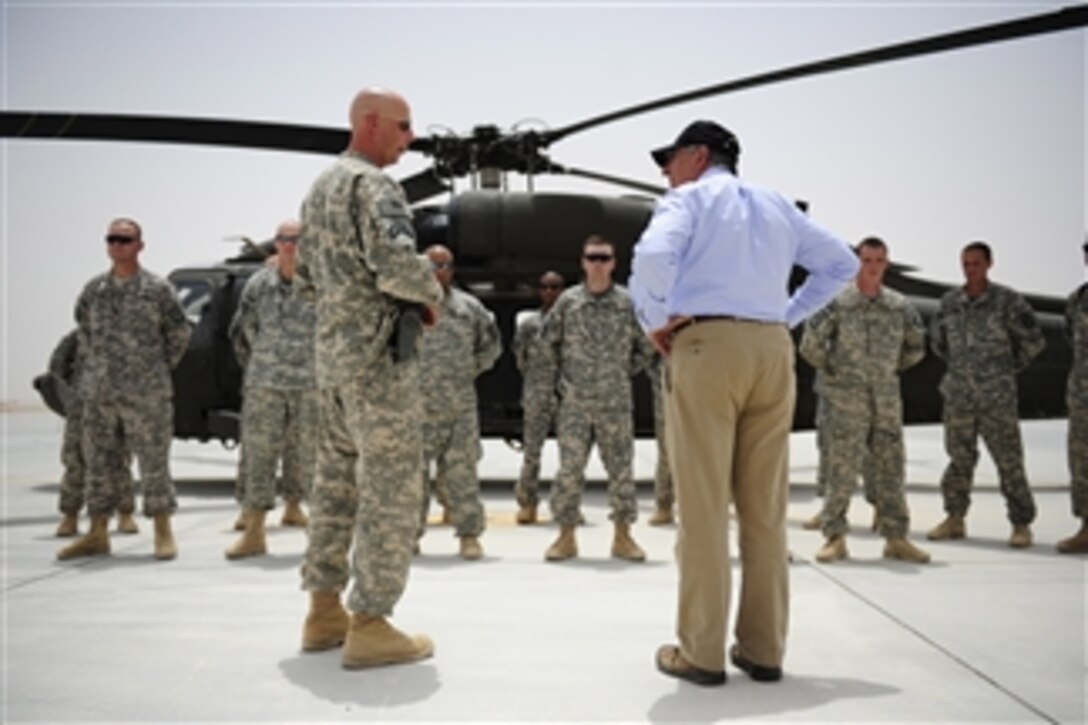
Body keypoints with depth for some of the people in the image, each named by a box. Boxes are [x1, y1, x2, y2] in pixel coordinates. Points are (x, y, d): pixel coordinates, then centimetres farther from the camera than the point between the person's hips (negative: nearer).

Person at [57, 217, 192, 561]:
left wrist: (160, 368, 6)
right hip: (98, 394, 5)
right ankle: (97, 535, 19)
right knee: (98, 463, 9)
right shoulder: (93, 289, 10)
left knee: (154, 462, -1)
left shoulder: (157, 289, -2)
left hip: (146, 394, -4)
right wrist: (89, 371, 16)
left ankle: (163, 533, 7)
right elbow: (84, 332, 23)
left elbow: (180, 332, 6)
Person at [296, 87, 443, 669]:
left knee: (337, 481, 14)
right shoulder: (372, 184, -13)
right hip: (377, 353, -10)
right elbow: (396, 262, -27)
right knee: (391, 487, -4)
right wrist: (430, 295, -8)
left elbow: (307, 277, 23)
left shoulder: (320, 186, 18)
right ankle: (370, 626, 1)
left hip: (330, 351, 10)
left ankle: (324, 612, 22)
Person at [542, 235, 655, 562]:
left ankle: (622, 536, 14)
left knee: (621, 468, 4)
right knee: (569, 469, 0)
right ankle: (566, 537, 10)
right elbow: (549, 340, 14)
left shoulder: (628, 302, 1)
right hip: (575, 402, 0)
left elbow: (646, 345, 13)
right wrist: (559, 376, 10)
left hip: (616, 402, 0)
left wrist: (627, 371, 9)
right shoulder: (568, 301, 2)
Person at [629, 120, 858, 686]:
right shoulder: (777, 205, 23)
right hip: (772, 349, 6)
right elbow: (842, 262, 26)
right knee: (766, 508, 7)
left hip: (705, 345, -5)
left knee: (702, 507, -2)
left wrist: (655, 322, -4)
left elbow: (654, 256, -17)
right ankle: (763, 650, 13)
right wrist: (789, 315, 19)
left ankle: (701, 654, 3)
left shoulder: (689, 198, 4)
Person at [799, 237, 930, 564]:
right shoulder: (837, 303, -6)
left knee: (890, 469, 8)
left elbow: (916, 347, 21)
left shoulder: (900, 306, 7)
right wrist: (830, 369, 1)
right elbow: (810, 346, -8)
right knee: (842, 470, -4)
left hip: (887, 400, 5)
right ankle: (835, 538, 5)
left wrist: (893, 368, 14)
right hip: (845, 400, -4)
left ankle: (896, 538, 17)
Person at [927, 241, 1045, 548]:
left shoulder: (1008, 301, -6)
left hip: (997, 398, -3)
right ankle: (955, 519, 21)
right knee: (959, 459, 10)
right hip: (958, 396, 4)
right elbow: (937, 338, 22)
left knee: (1009, 461, 0)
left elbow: (1034, 340, 0)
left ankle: (1021, 525, 11)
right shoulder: (950, 301, 5)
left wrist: (1009, 368, 5)